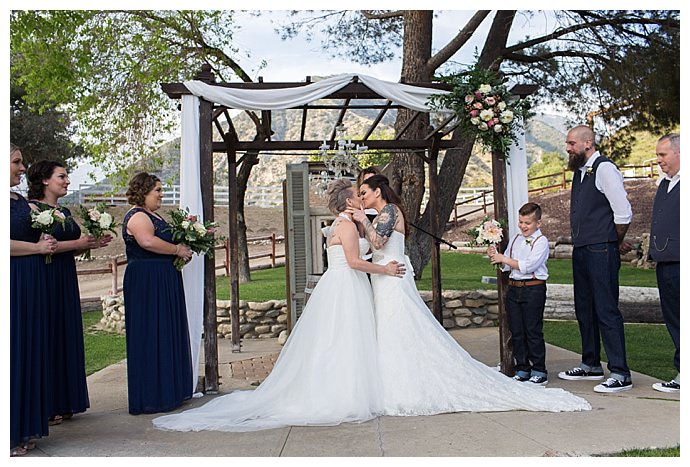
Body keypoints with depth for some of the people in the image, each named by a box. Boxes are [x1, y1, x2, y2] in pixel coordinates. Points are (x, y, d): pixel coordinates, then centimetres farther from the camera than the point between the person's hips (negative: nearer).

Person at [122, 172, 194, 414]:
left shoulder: (154, 216, 20)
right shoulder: (137, 216, -12)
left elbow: (166, 241, 27)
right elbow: (148, 242, -29)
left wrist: (183, 248, 8)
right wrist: (177, 250, -19)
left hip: (163, 282, 10)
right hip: (146, 282, -10)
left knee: (168, 334, 12)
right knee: (151, 336, -6)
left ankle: (169, 391, 20)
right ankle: (151, 397, 1)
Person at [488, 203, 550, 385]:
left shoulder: (541, 241, -7)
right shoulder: (515, 239, 12)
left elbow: (528, 266, -18)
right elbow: (507, 266, 15)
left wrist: (504, 259, -14)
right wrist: (495, 257, -3)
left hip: (533, 288, -6)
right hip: (513, 287, 6)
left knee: (533, 331, -1)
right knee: (516, 331, 9)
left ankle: (539, 370, 10)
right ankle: (522, 368, 20)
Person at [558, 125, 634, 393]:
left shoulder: (605, 169, -11)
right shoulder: (579, 171, 15)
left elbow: (623, 214, -14)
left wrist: (616, 243, 0)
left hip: (601, 251, -9)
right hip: (581, 251, 9)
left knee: (606, 311, -8)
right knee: (584, 310, 15)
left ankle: (620, 374, -1)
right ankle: (591, 365, 27)